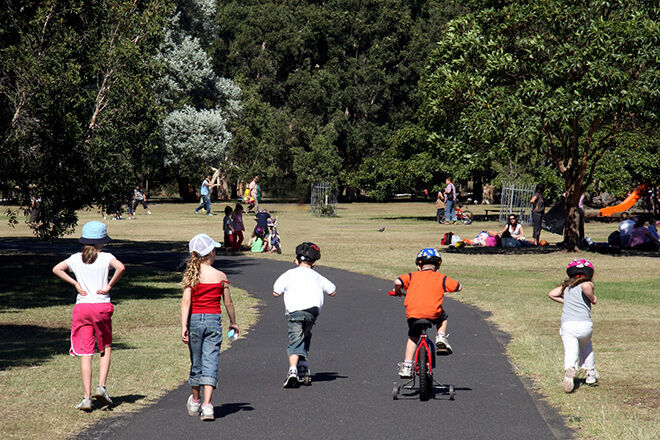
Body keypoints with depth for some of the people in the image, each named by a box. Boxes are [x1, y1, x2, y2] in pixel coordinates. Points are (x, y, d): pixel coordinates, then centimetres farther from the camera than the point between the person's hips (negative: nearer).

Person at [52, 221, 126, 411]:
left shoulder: (76, 258, 5)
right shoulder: (106, 258, -4)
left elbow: (56, 269, 3)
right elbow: (120, 267, -21)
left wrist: (75, 283, 2)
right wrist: (110, 285, -9)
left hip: (82, 308, 2)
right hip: (102, 306, -1)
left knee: (85, 353, 2)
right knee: (105, 348, 18)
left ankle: (87, 397, -4)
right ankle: (101, 386, 1)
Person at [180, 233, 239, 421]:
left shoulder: (191, 275, -3)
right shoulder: (220, 276, -3)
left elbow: (186, 301, -12)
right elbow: (228, 303, 3)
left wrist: (184, 326, -14)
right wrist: (233, 322, 19)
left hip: (195, 320, 1)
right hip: (213, 321, -1)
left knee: (196, 362, 16)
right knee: (210, 363, -2)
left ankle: (195, 402, 32)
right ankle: (207, 405, -15)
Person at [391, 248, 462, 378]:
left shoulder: (412, 276, 14)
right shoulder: (441, 278, 14)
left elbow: (398, 282, -1)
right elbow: (459, 287, 15)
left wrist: (397, 291, 21)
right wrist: (446, 287, 36)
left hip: (413, 313, 1)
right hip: (433, 313, 0)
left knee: (413, 338, 21)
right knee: (443, 317, 35)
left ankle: (406, 366, 15)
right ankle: (441, 338, 15)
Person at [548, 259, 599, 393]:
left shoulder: (566, 285, 19)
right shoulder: (588, 284, 7)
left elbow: (551, 294, 9)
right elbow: (585, 286, -17)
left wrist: (565, 301, 18)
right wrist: (593, 299, -2)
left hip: (567, 325, 1)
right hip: (585, 324, -1)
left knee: (570, 352, -7)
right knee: (586, 346, 29)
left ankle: (570, 370, -38)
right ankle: (590, 373, 30)